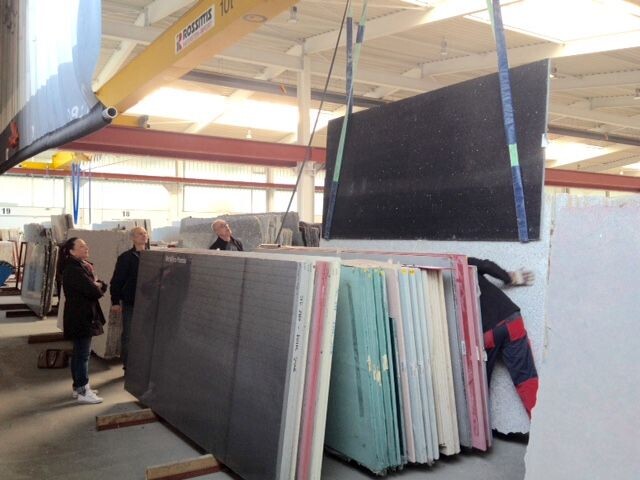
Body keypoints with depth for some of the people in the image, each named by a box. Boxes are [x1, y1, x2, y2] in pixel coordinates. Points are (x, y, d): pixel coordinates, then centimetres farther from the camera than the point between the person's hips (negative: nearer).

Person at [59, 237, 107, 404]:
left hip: (82, 316, 10)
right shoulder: (73, 270, -18)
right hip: (80, 317, -10)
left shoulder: (83, 266, 13)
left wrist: (98, 285, -10)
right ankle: (82, 392, 0)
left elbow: (101, 286, 10)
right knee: (83, 354, -5)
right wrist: (98, 287, -4)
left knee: (79, 353, 16)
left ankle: (79, 386, 25)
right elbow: (93, 291, -24)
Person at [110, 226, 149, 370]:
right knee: (128, 336, 5)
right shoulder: (125, 257, -6)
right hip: (130, 304, -3)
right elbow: (116, 280, -5)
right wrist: (115, 301, -8)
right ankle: (128, 366, 16)